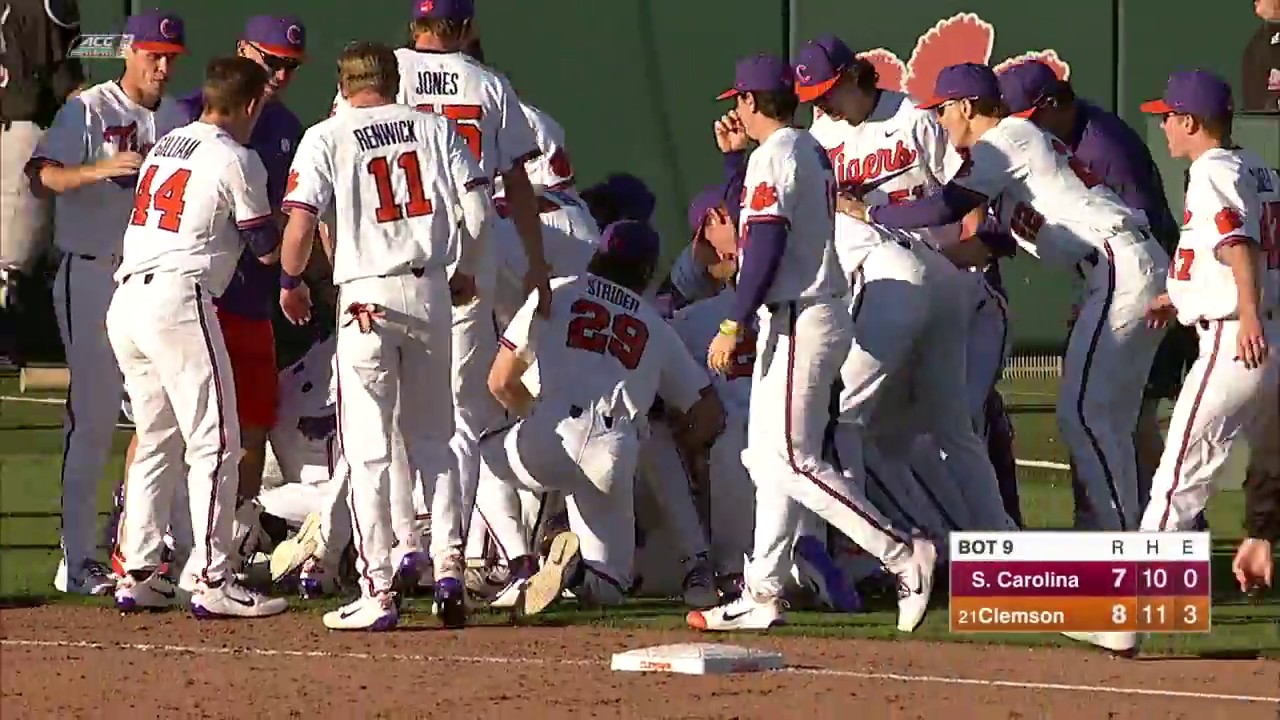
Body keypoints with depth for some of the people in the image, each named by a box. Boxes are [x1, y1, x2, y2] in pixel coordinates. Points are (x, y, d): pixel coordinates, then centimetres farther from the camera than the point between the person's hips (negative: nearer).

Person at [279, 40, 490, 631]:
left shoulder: (326, 138, 1)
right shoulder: (435, 129, 9)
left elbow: (301, 221, -8)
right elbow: (478, 206, 1)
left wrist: (290, 283, 9)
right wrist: (465, 271, 17)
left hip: (366, 296, -3)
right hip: (430, 292, 3)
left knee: (367, 449, -1)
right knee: (431, 439, 16)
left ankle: (377, 593, -4)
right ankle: (448, 567, 4)